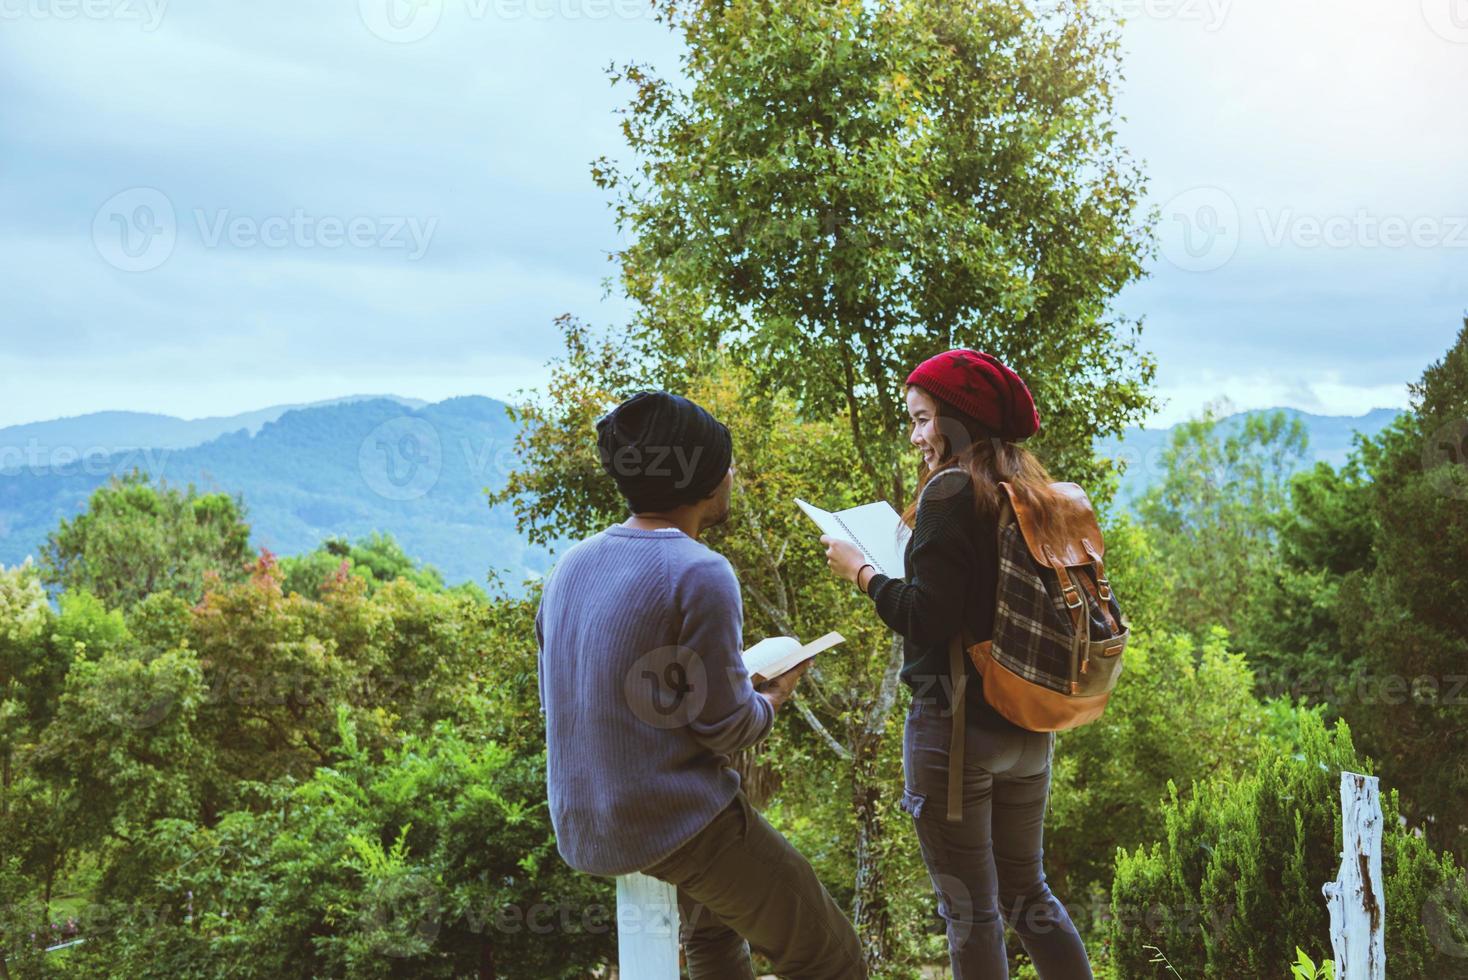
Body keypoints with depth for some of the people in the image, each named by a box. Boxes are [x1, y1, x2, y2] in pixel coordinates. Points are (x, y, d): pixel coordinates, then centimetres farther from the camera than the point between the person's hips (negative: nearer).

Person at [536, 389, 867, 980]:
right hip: (677, 821, -8)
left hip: (582, 828, 8)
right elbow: (727, 727, -16)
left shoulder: (572, 565, 5)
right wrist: (772, 697, 6)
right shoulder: (700, 574, -18)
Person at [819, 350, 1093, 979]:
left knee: (970, 909, 3)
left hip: (955, 722, -8)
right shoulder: (1032, 493, 9)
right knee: (1026, 892, 20)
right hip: (1029, 728, 8)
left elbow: (926, 616, -19)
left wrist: (861, 572, -5)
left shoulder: (951, 492, -14)